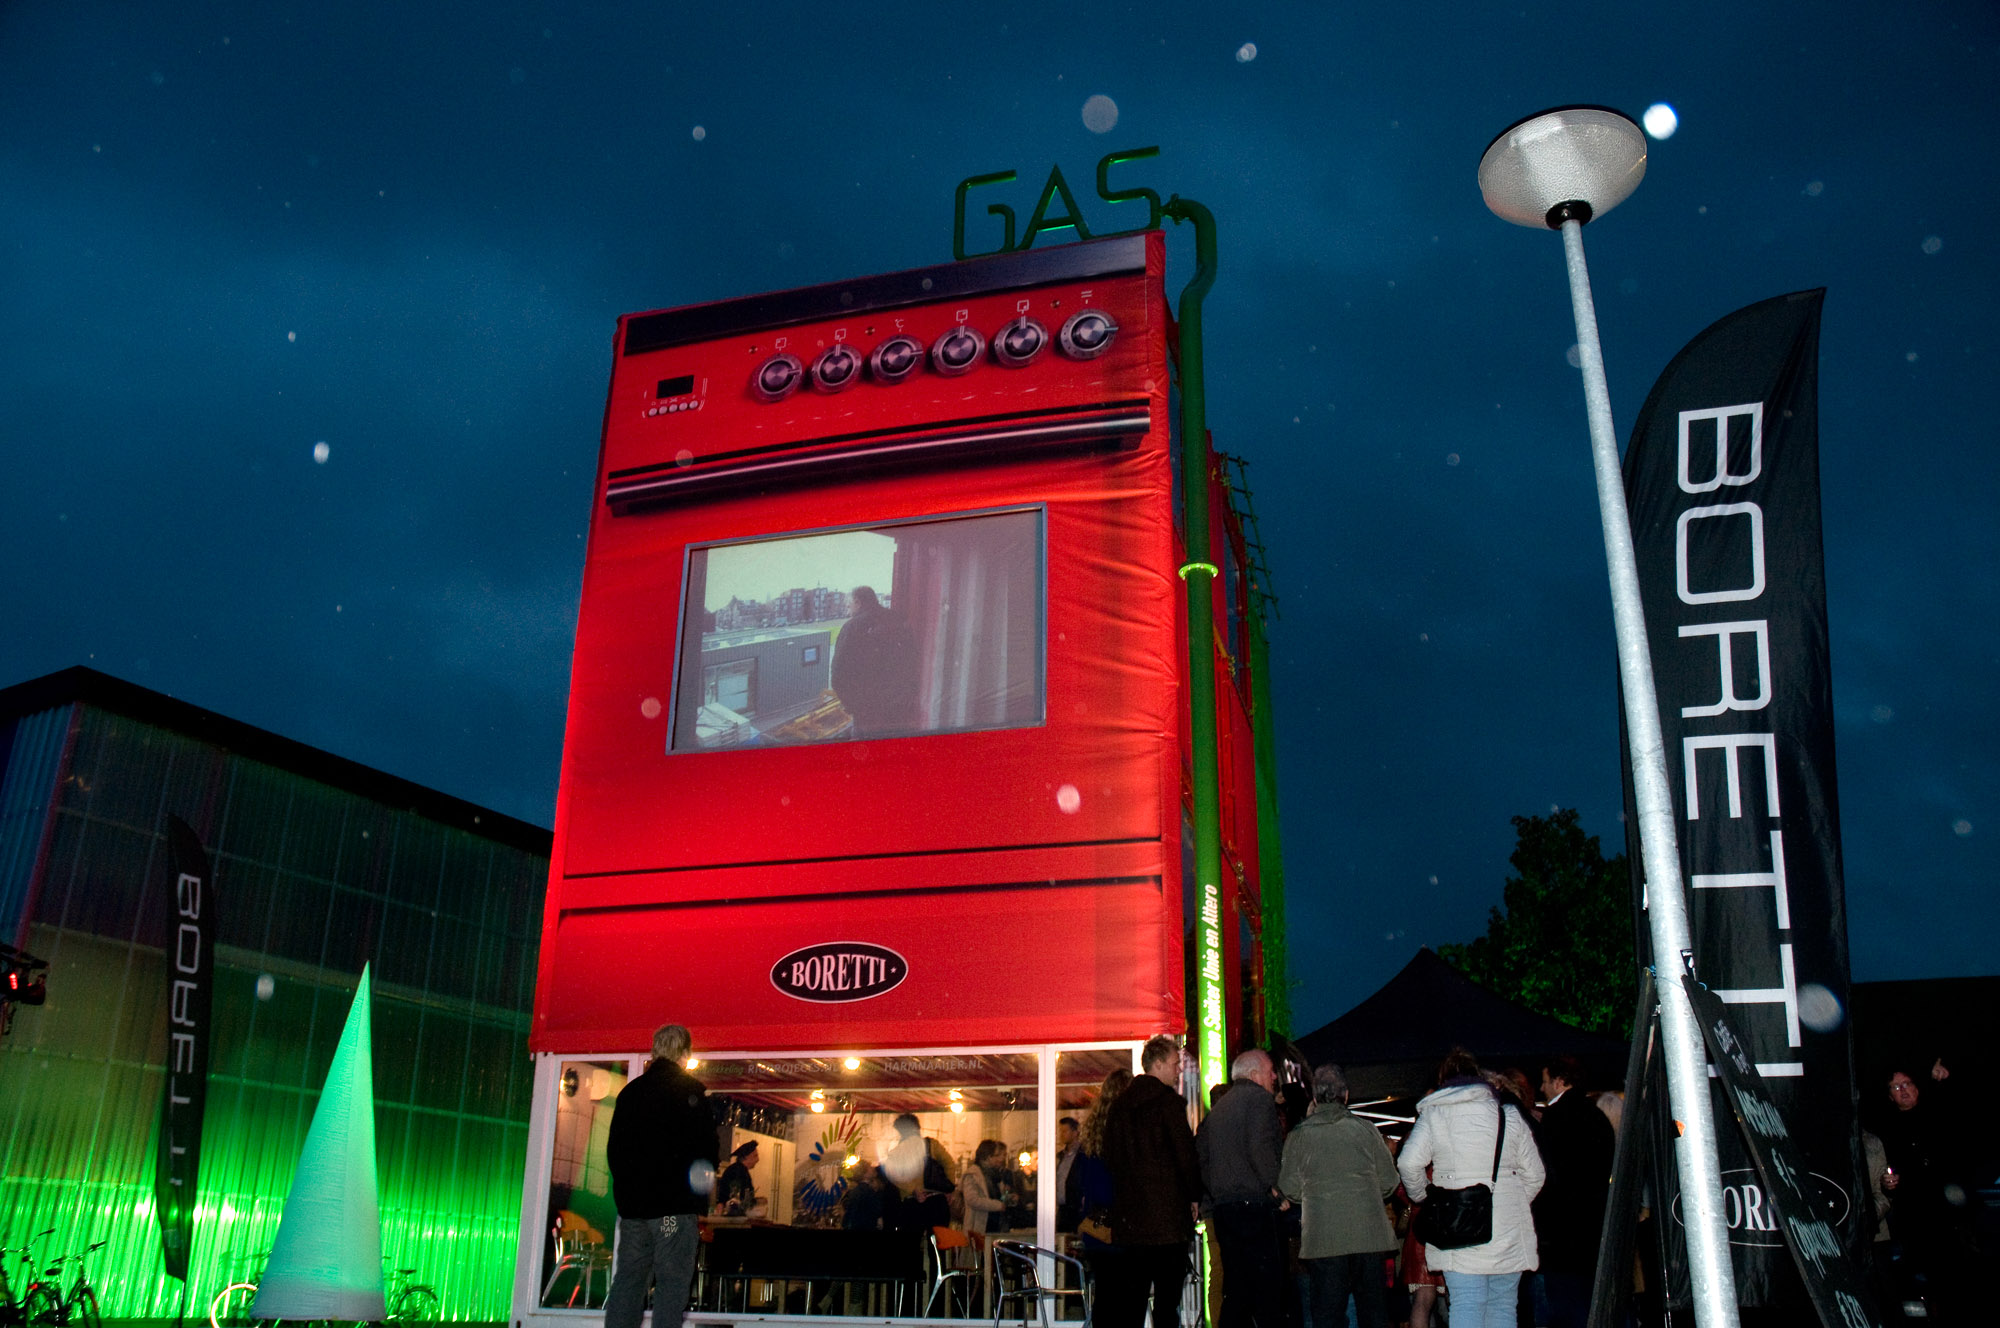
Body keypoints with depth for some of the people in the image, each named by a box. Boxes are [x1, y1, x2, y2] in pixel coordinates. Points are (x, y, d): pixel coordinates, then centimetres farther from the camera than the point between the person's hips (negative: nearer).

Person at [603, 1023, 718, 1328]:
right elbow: (706, 1145, -9)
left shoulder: (630, 1091, 11)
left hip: (632, 1201, 6)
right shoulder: (689, 1089, -6)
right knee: (672, 1282, -4)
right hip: (675, 1202, -6)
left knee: (627, 1280, 10)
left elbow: (613, 1147, 16)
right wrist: (707, 1174, 10)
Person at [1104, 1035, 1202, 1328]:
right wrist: (1195, 1196, 2)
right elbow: (1185, 1152, -10)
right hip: (1168, 1211, -6)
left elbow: (1110, 1158, 14)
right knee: (1168, 1288, 0)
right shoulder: (1168, 1100, -9)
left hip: (1129, 1213, 6)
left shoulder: (1119, 1104, 11)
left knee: (1131, 1288, 9)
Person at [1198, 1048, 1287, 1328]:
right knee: (1268, 1291, -7)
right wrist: (1276, 1186, -9)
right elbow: (1260, 1149, -18)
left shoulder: (1217, 1109, 20)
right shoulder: (1259, 1098, -4)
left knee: (1235, 1289, 11)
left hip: (1223, 1209, 8)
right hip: (1254, 1205, -8)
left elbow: (1199, 1156, 19)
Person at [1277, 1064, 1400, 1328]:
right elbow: (1389, 1182, 7)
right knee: (1372, 1307, 10)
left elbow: (1289, 1189, 2)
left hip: (1323, 1239, -1)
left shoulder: (1300, 1135, 1)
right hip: (1369, 1235, 1)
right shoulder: (1366, 1130, 3)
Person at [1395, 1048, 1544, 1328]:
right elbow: (1534, 1173, 9)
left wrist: (1422, 1196, 7)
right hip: (1508, 1231, 2)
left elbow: (1408, 1162, -11)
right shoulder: (1510, 1116, 8)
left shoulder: (1433, 1116, 1)